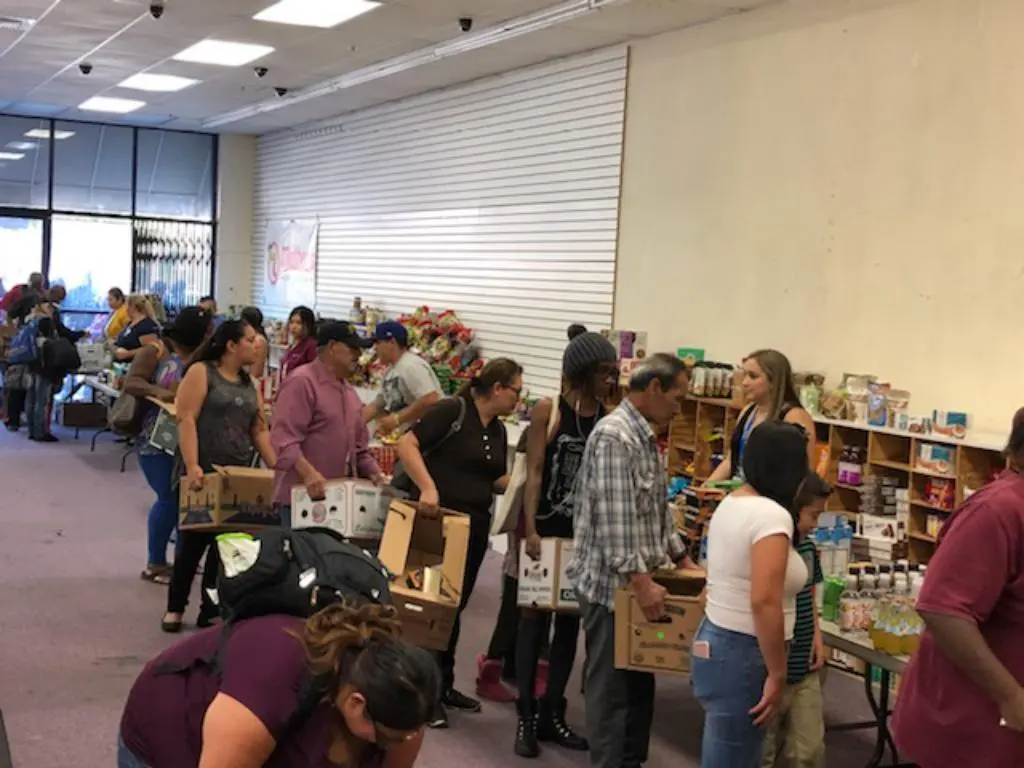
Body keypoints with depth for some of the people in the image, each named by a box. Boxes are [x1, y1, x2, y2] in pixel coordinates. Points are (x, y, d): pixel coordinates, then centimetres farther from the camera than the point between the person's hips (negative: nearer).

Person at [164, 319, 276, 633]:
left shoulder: (249, 384, 14)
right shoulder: (201, 372, -6)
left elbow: (260, 430, 14)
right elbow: (186, 420, -14)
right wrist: (192, 466, -23)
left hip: (237, 476, 6)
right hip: (204, 473, -6)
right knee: (194, 539, 1)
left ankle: (211, 610, 15)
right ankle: (175, 607, 17)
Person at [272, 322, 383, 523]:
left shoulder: (349, 390, 18)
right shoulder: (302, 382, -11)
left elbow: (359, 444, 25)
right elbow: (284, 438, -22)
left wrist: (373, 472, 10)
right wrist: (309, 473, -33)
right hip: (301, 495, -8)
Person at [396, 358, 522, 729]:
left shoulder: (498, 430, 11)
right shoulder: (452, 411, -13)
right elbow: (406, 443, -21)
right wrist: (427, 487, -29)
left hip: (474, 527, 8)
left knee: (454, 607, 16)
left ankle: (443, 684, 28)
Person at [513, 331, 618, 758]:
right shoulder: (547, 411, -8)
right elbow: (533, 473, -10)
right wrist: (530, 530, -18)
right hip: (546, 529, -4)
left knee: (570, 623, 11)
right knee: (535, 619, 3)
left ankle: (552, 714, 23)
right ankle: (526, 717, 10)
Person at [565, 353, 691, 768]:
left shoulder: (645, 437, 13)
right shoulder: (614, 436, -20)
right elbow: (614, 520, -26)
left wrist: (683, 558, 21)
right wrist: (640, 581, -27)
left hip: (635, 582, 10)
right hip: (613, 585, -10)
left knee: (640, 682, 17)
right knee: (611, 687, 0)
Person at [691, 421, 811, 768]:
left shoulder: (730, 503, 10)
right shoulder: (772, 515, -19)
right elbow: (764, 602, -26)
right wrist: (777, 675, -20)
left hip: (715, 642, 9)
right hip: (741, 654, -9)